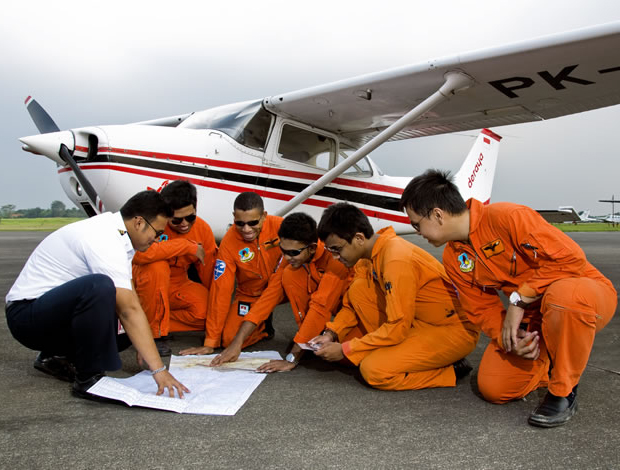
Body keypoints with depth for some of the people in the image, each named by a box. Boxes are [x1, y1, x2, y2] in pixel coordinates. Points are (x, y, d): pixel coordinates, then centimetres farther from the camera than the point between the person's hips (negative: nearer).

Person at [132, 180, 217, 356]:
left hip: (178, 285, 3)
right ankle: (155, 333, -19)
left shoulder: (203, 229, -9)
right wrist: (187, 245, -36)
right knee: (157, 267, -36)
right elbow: (139, 254, -44)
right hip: (145, 285, -3)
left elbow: (209, 274, -2)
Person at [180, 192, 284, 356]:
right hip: (250, 296, 1)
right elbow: (221, 291, -17)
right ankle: (264, 326, 12)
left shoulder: (279, 226, -20)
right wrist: (210, 342, -16)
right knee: (229, 338, -21)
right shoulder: (229, 242, -18)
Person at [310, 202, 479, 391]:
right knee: (358, 289, -3)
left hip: (454, 330, -8)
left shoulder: (396, 259, -28)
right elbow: (353, 303, 11)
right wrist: (332, 333, -3)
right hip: (419, 322, 9)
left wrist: (345, 350, -18)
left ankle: (450, 371, -3)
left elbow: (397, 328, -26)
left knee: (374, 370, -22)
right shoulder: (370, 251, -1)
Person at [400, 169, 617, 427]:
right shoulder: (454, 260, -2)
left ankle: (563, 391, -17)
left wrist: (519, 299, -27)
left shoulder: (505, 217, -26)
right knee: (493, 388, -7)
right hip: (531, 318, 6)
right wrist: (511, 340, -19)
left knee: (565, 294, -43)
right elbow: (483, 310, 0)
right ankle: (560, 363, 20)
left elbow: (570, 257, -29)